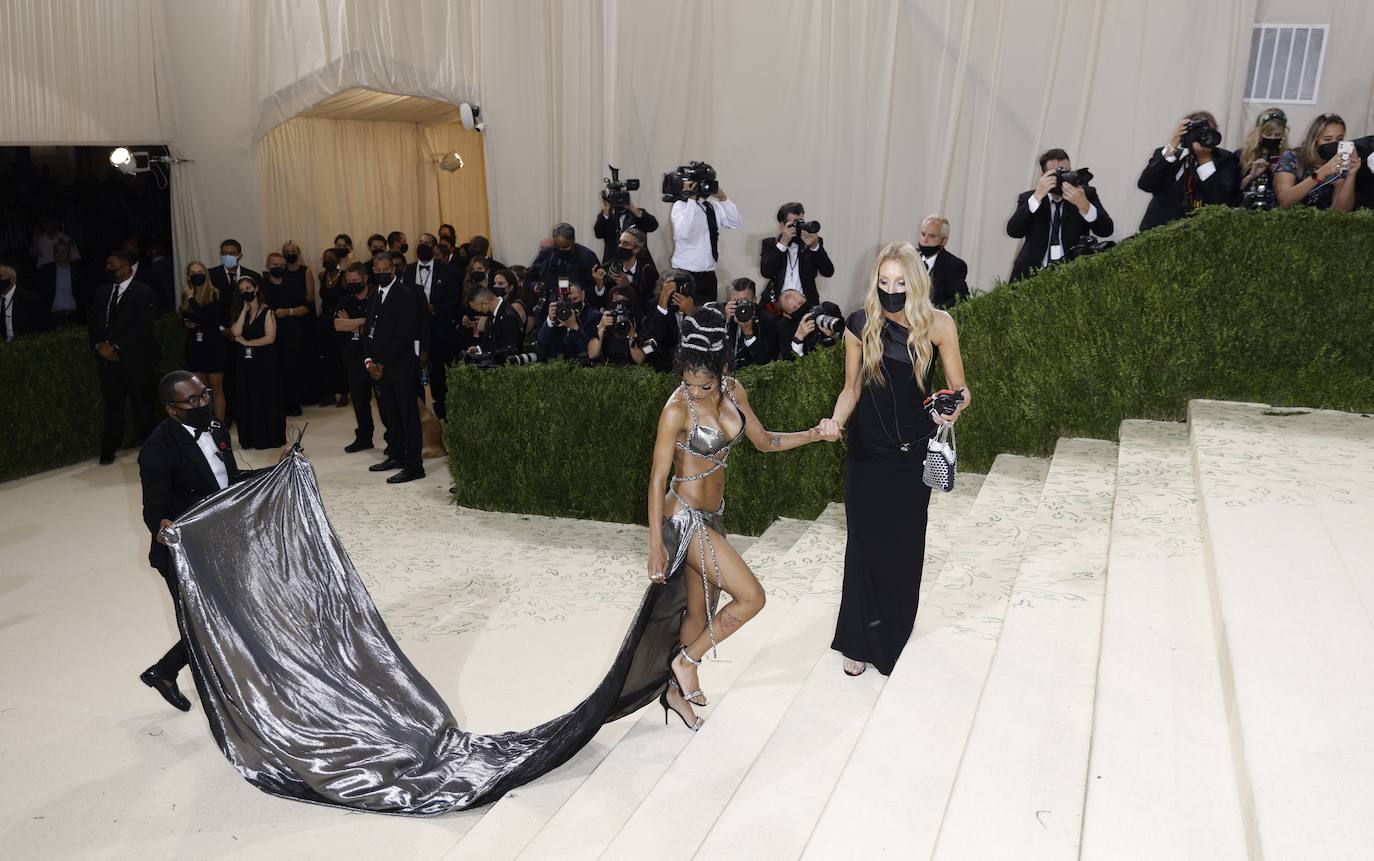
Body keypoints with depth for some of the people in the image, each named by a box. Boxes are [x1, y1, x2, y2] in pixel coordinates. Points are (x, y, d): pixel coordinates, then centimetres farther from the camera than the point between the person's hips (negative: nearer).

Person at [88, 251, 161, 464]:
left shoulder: (144, 292, -6)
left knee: (143, 405, 3)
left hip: (136, 359, -5)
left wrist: (116, 347, -16)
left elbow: (143, 326, -15)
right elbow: (92, 322, 14)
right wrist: (100, 345, -4)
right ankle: (109, 449, 16)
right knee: (112, 405, 9)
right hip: (109, 360, 5)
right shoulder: (102, 291, 13)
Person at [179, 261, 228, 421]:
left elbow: (205, 318, -14)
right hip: (194, 347, 5)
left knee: (216, 389, 0)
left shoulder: (214, 294, -7)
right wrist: (186, 323, 2)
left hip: (214, 347, -4)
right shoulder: (186, 294, 6)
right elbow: (184, 318, 20)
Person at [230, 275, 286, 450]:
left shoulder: (267, 312, -4)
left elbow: (270, 337, -13)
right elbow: (236, 332, -6)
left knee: (267, 398, 1)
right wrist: (245, 309, -5)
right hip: (245, 362, 5)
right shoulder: (241, 313, 12)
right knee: (248, 399, 8)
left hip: (265, 362, -5)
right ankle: (251, 437, 15)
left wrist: (246, 342, -8)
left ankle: (270, 436, 10)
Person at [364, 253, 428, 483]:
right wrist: (369, 360, 1)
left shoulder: (406, 295, -11)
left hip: (402, 365, -7)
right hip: (380, 367, 7)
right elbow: (368, 328, 15)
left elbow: (403, 335, -15)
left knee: (408, 415, -4)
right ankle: (395, 456, 26)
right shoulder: (373, 294, 14)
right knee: (388, 414, 13)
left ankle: (414, 466, 0)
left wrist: (383, 364, -13)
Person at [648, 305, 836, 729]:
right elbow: (657, 479, -18)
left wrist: (812, 435, -1)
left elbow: (763, 440, 12)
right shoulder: (677, 409, -22)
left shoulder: (732, 391, -2)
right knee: (751, 596, -8)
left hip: (711, 514, 7)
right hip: (685, 516, -7)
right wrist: (656, 546, -18)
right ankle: (687, 661, 10)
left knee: (700, 609, 16)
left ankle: (677, 689, 34)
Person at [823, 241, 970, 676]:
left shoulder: (937, 324, -11)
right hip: (867, 449, 0)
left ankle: (894, 629, 35)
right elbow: (852, 388, 1)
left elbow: (959, 387, -5)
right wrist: (835, 422, -17)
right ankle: (858, 640, 17)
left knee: (905, 542, 12)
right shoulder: (860, 325, -8)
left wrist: (954, 407, -28)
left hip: (914, 451, 0)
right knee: (865, 542, 3)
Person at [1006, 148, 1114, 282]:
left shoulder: (1086, 194, 8)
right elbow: (1013, 231, -10)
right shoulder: (1028, 198, 7)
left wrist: (1083, 205, -20)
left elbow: (1106, 230, -4)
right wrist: (1037, 196, -18)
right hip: (1035, 274, 1)